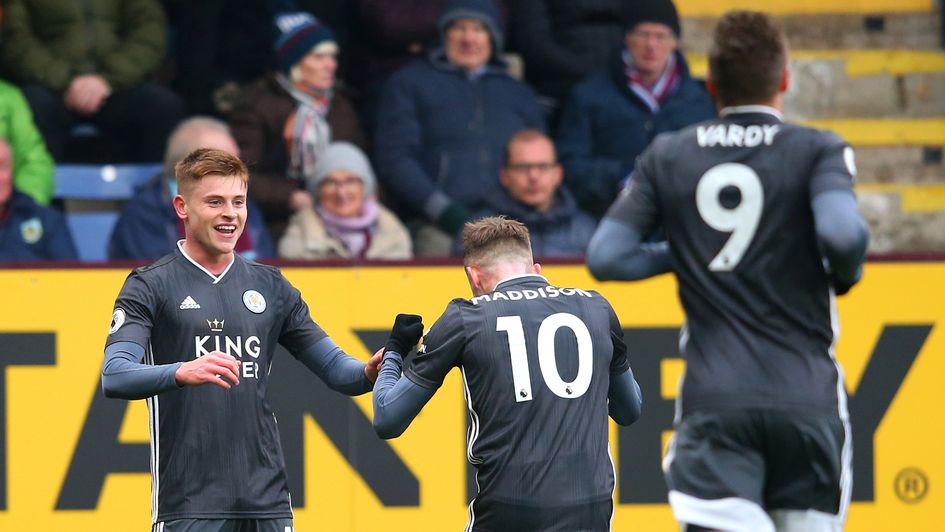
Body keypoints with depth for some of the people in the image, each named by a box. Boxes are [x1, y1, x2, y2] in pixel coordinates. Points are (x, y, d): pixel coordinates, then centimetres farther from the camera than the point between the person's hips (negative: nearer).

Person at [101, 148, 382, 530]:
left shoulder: (271, 287, 14)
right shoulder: (150, 287, -1)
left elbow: (335, 369, 16)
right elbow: (114, 377, -15)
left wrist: (369, 372, -8)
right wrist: (182, 372, -33)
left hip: (268, 499, 5)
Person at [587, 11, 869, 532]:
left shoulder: (667, 157, 9)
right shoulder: (818, 151, 1)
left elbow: (604, 257, 5)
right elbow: (842, 233, -17)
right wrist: (846, 274, 6)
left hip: (712, 397, 1)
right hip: (805, 399, 0)